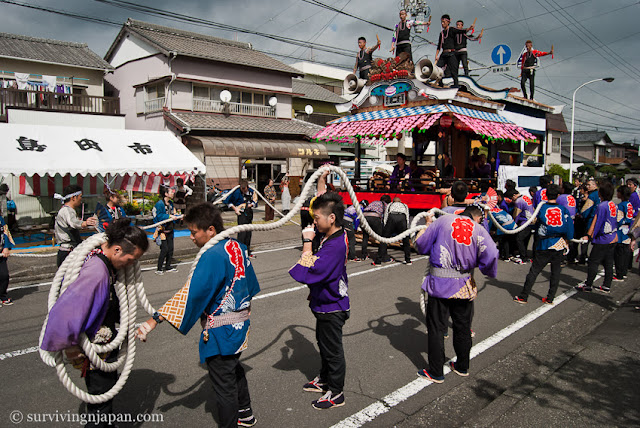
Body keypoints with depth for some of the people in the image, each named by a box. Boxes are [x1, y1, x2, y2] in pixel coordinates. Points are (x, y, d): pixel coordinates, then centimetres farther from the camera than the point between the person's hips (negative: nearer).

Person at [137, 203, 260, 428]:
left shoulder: (212, 257, -27)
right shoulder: (238, 247, 0)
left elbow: (191, 293, -33)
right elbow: (250, 284, 13)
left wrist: (155, 319, -33)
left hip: (220, 333, -9)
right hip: (240, 324, 9)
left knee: (224, 386, 9)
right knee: (235, 370, 30)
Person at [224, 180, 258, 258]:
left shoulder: (251, 191, 1)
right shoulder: (237, 192, -11)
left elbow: (255, 201, 15)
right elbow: (228, 201, -2)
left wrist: (251, 204, -4)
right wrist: (235, 208, -7)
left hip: (249, 213, 5)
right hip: (242, 214, -5)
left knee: (248, 233, 12)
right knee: (242, 232, -12)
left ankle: (247, 251, 22)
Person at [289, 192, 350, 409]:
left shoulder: (335, 246, -33)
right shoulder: (337, 234, -5)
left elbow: (306, 272, -38)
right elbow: (323, 202, 14)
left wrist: (307, 242, -31)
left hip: (331, 309, -10)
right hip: (325, 304, 10)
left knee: (332, 350, 9)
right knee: (324, 343, 26)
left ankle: (336, 393, 29)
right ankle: (324, 380, 47)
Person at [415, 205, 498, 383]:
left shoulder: (442, 221, -1)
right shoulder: (479, 230, 0)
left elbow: (421, 245, -1)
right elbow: (490, 255, -15)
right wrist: (490, 273, 5)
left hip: (439, 283, -2)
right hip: (464, 287, 2)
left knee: (436, 328, 8)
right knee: (463, 328, 20)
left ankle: (436, 373, 15)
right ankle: (462, 367, 36)